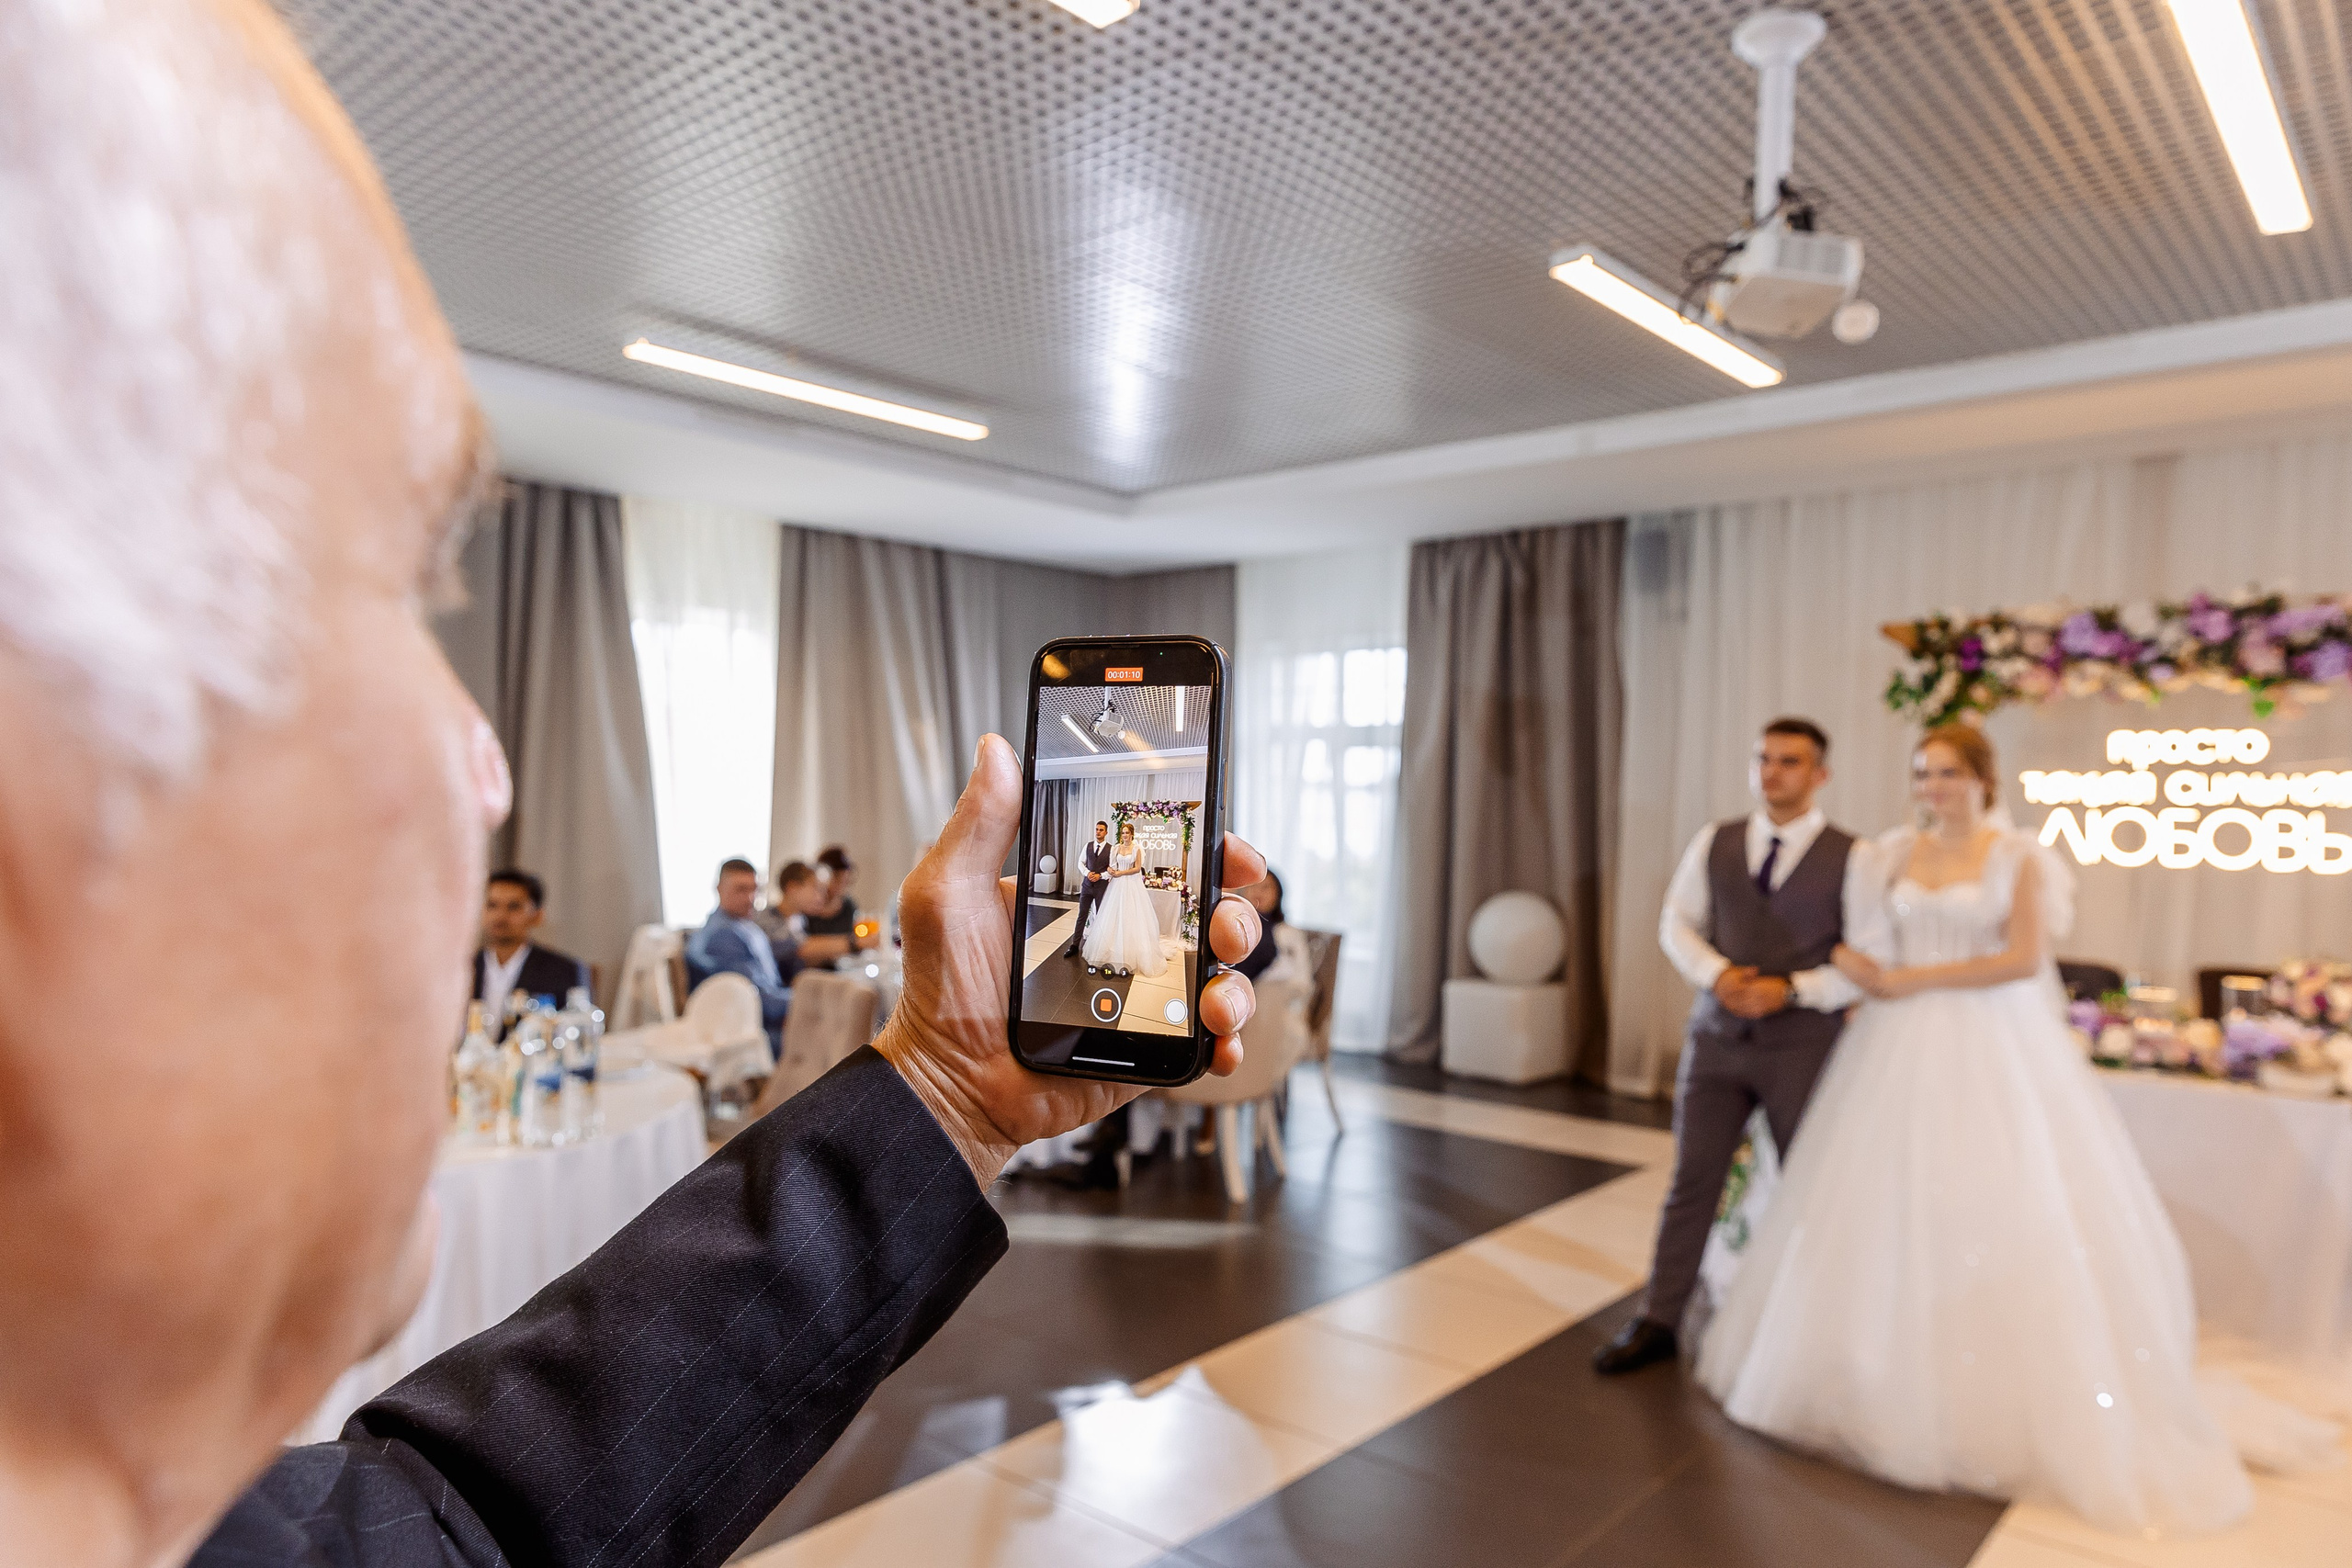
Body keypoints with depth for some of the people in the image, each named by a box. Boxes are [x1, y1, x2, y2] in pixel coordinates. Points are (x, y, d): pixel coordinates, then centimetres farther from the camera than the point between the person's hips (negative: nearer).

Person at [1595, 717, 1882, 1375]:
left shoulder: (1851, 858, -4)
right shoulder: (1714, 843, 5)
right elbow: (1677, 924, 7)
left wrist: (1792, 989, -16)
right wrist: (1717, 974, -12)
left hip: (1804, 1043, -2)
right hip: (1717, 1033, 2)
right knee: (1691, 1180, 5)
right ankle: (1658, 1321, 16)